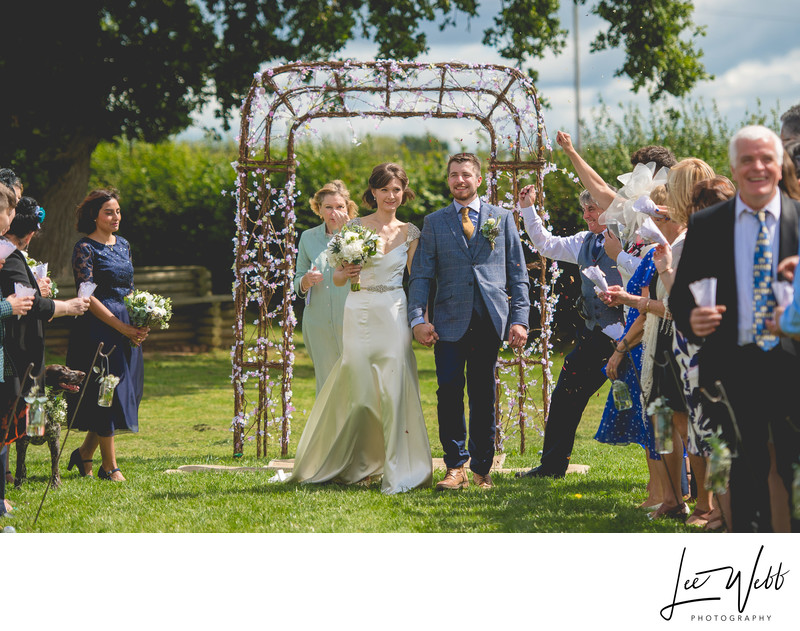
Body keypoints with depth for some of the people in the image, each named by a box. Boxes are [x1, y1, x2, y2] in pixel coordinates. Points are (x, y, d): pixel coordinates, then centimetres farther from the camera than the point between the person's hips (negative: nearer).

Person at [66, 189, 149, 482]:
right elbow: (88, 297, -14)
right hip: (98, 329, -7)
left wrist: (140, 324, 2)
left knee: (124, 391, 9)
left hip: (128, 330, 7)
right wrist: (123, 328, -16)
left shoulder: (123, 245, 14)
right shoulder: (85, 248, -8)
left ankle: (84, 453, 24)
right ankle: (110, 467, 5)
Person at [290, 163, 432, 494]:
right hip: (360, 314, -1)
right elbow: (338, 278, 6)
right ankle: (356, 465, 21)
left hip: (395, 314, 1)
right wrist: (345, 273, -16)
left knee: (395, 390, -8)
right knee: (359, 390, 1)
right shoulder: (355, 227, 4)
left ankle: (398, 473, -3)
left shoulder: (410, 232, 8)